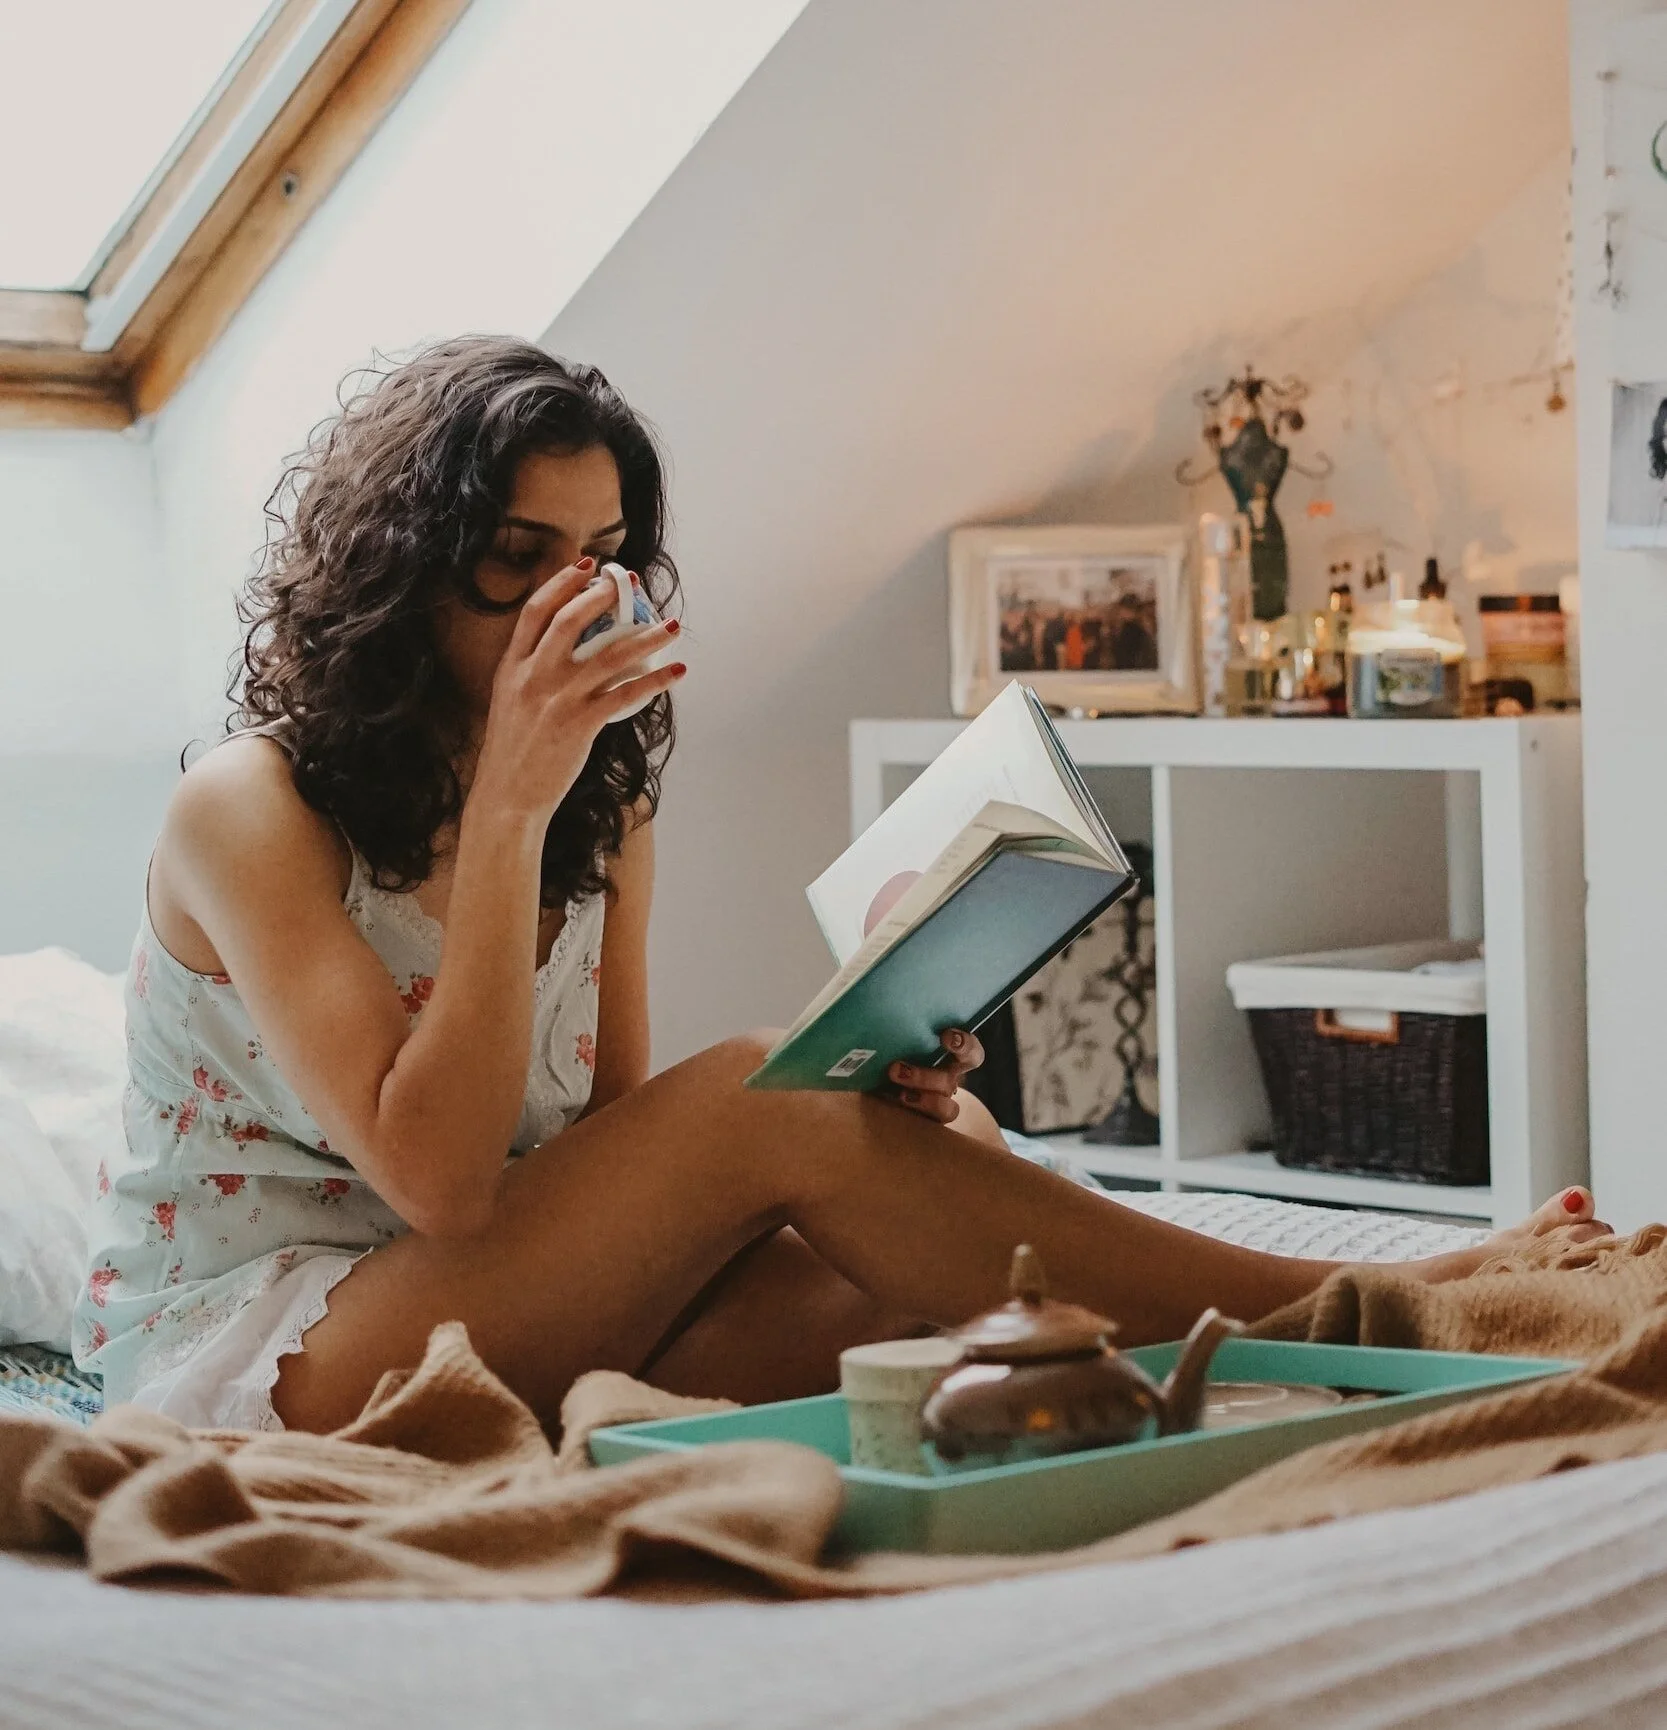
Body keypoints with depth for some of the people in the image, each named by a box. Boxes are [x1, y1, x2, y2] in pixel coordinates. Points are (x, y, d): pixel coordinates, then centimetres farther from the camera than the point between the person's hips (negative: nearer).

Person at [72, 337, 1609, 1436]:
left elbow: (618, 1159, 6)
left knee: (945, 1155, -19)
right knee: (756, 1100, -26)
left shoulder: (606, 818, 10)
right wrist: (508, 802, -24)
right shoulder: (251, 808, -11)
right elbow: (437, 1177, -22)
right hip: (246, 1353, -7)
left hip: (503, 1332, 7)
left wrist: (858, 1092, -14)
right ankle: (1353, 1313, -22)